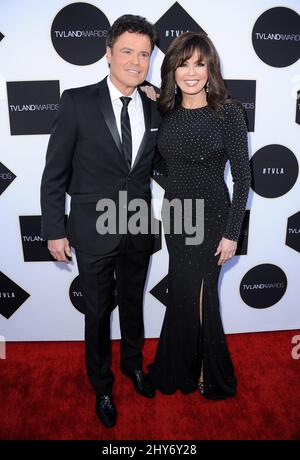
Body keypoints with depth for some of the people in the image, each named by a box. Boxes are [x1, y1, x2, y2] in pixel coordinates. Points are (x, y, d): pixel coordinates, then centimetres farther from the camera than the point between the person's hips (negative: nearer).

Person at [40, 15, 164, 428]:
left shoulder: (154, 108, 1)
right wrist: (55, 230, -9)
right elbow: (54, 173, -8)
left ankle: (133, 362, 50)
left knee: (133, 302, 22)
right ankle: (102, 386, 39)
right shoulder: (78, 101, -10)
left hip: (139, 231, 4)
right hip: (94, 231, -3)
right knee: (98, 312, 14)